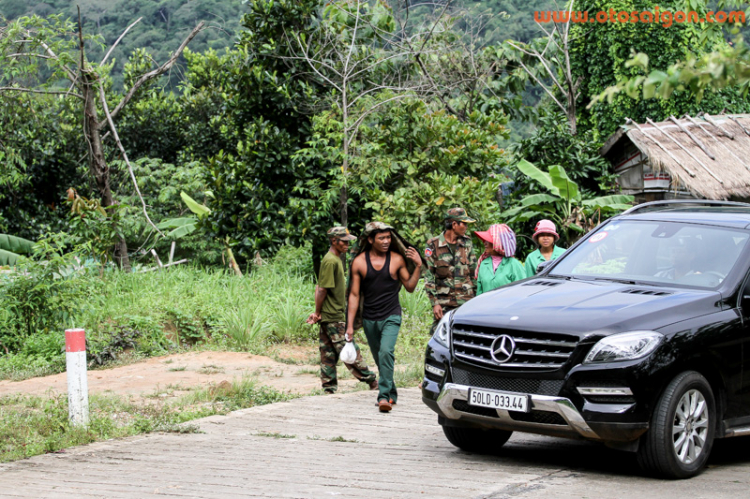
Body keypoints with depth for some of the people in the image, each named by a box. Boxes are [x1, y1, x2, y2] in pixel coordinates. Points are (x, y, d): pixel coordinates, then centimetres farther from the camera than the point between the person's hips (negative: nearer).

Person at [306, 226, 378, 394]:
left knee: (329, 354, 9)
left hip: (336, 315, 10)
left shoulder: (336, 259, 16)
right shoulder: (330, 261, -15)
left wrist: (317, 312, 10)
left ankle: (329, 388, 10)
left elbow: (320, 288, 16)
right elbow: (322, 289, -17)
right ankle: (371, 381, 1)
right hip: (333, 317, -10)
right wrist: (318, 313, -8)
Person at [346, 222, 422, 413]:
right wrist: (350, 325, -1)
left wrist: (418, 266, -10)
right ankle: (392, 394, 30)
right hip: (369, 318, 2)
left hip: (391, 316, -2)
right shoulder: (359, 262, -2)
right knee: (380, 359, 12)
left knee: (386, 352, -22)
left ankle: (384, 396, -25)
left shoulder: (397, 259, -2)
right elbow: (354, 294, 2)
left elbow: (410, 287, 5)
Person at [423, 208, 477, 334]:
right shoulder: (434, 245, 0)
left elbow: (474, 273, 14)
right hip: (444, 303, -2)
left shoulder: (467, 243, 9)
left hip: (466, 301, 2)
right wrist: (434, 303, -7)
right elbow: (428, 277, -1)